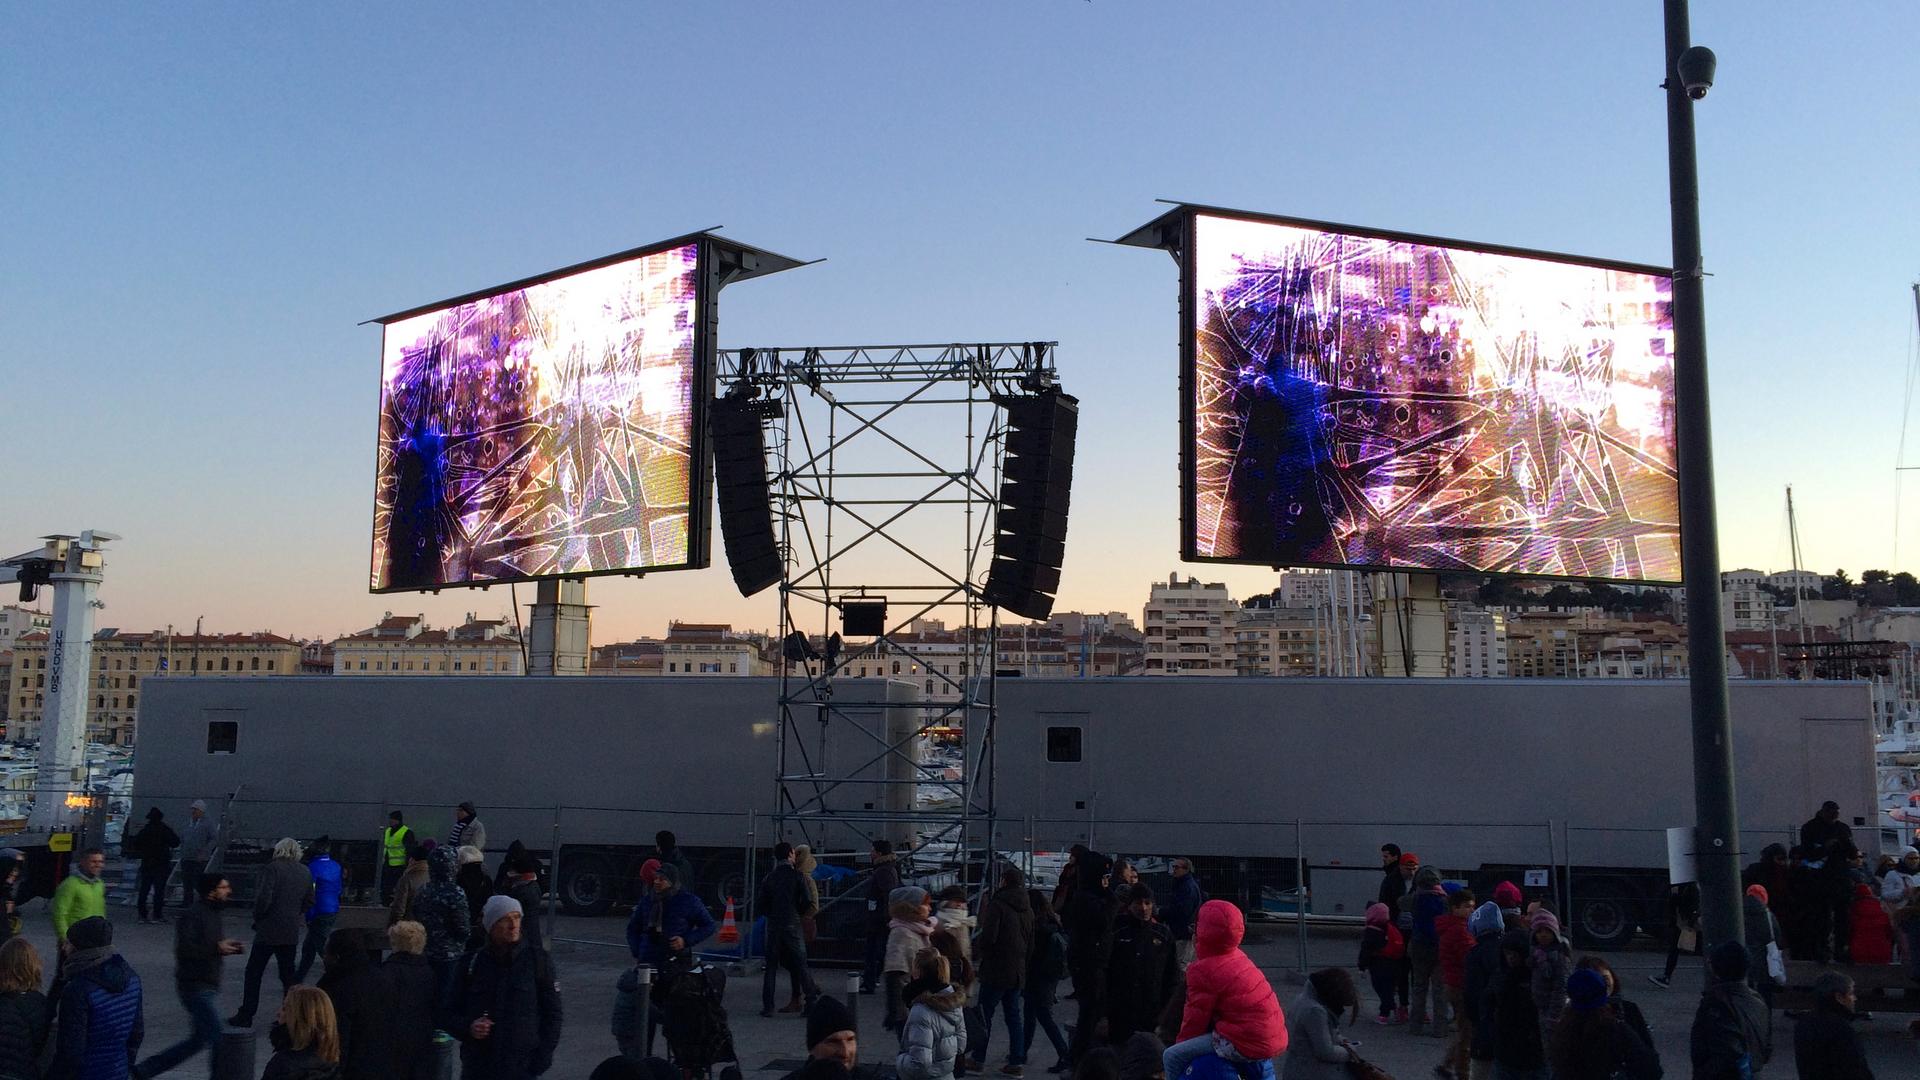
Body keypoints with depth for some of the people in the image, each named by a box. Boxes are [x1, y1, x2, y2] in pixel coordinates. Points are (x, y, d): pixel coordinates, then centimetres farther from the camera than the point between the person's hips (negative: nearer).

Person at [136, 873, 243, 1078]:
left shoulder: (213, 914, 13)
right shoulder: (193, 915, -16)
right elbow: (184, 948, -26)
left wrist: (230, 948, 5)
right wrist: (217, 948, -26)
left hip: (207, 987, 10)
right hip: (195, 986, -10)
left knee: (199, 1038, 16)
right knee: (217, 1039, -7)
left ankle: (145, 1069, 25)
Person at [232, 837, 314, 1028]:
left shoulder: (273, 868, -12)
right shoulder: (305, 872, 7)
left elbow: (264, 897, -20)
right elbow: (309, 901, 12)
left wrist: (257, 917, -5)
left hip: (269, 930, -5)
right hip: (291, 932, 6)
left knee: (253, 972, 7)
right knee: (288, 973, 13)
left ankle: (246, 1015, 10)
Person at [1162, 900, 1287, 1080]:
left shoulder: (1203, 971, -12)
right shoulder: (1238, 957, 12)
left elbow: (1196, 1017, -4)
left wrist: (1182, 1042, 12)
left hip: (1246, 1045, -9)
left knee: (1173, 1056, -3)